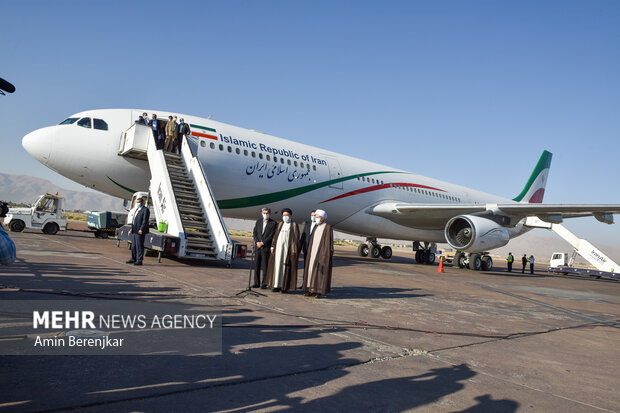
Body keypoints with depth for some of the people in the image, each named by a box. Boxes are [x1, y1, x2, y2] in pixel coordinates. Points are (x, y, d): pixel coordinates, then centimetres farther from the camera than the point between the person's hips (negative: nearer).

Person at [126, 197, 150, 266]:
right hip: (134, 231, 9)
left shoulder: (145, 210, -9)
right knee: (133, 245, 14)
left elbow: (145, 221, -16)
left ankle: (139, 261, -3)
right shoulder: (137, 209, 19)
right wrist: (132, 228, 13)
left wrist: (141, 229, -21)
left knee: (139, 246, -7)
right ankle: (133, 259, 23)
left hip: (140, 232, -9)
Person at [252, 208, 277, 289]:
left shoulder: (273, 223, -2)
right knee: (256, 266, 7)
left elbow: (271, 236, -8)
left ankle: (264, 284, 3)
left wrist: (262, 243, -12)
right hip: (258, 247, 4)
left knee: (265, 266, -2)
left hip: (266, 247, -4)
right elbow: (255, 233, 10)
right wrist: (257, 242, -5)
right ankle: (256, 283, 14)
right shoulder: (258, 221, 13)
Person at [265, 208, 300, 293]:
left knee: (286, 267, -2)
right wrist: (273, 247, 5)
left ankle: (285, 286, 4)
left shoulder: (294, 225, 1)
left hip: (288, 249, -5)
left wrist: (294, 250, -13)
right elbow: (275, 236, 14)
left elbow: (296, 238, -5)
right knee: (277, 265, 4)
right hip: (278, 248, 5)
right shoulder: (280, 224, 15)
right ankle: (277, 285, 10)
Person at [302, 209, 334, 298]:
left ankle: (319, 291, 2)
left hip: (321, 253, -7)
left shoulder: (328, 228, -7)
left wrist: (325, 254, -18)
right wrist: (309, 253, 12)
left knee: (320, 271, -5)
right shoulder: (315, 228, 13)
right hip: (313, 252, 7)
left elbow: (329, 241, -11)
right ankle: (312, 290, 12)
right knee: (311, 269, 5)